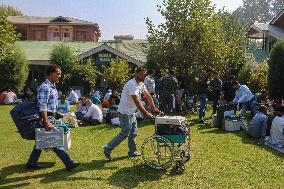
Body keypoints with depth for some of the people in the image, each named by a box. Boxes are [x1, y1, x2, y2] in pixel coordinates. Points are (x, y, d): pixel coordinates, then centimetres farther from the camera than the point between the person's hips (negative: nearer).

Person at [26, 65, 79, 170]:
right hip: (46, 118, -10)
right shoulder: (45, 87, -19)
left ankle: (31, 163, 28)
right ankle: (69, 163, 3)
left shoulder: (53, 86, 12)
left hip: (50, 117, 10)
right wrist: (46, 122, -29)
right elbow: (42, 107, -25)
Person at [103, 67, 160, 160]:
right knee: (125, 133, -6)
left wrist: (154, 109, 9)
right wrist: (146, 113, -31)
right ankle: (107, 149, 4)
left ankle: (132, 151, 26)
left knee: (133, 132, 14)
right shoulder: (132, 84, -23)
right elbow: (136, 101, -29)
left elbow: (148, 96, 12)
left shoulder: (141, 84, 8)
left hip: (131, 112, 10)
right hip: (125, 113, -10)